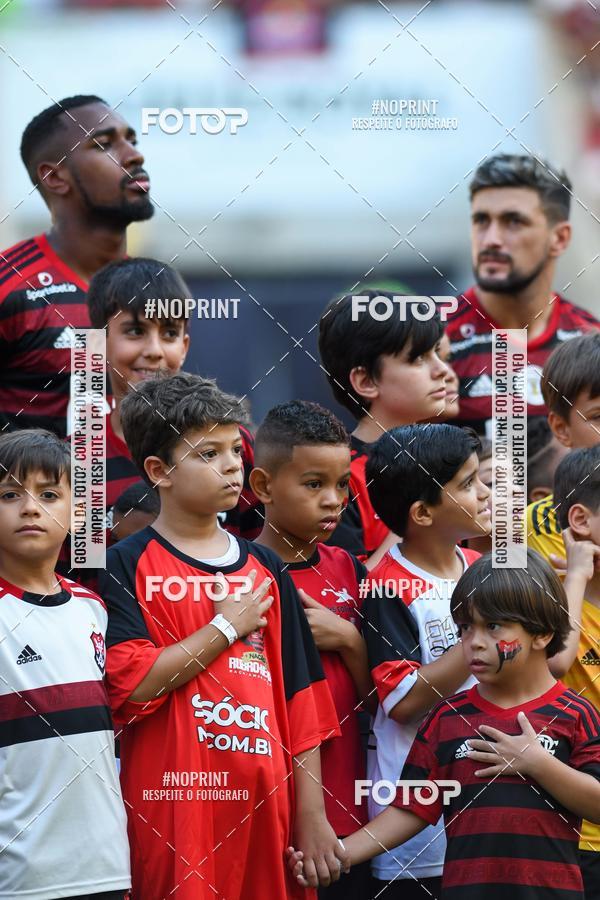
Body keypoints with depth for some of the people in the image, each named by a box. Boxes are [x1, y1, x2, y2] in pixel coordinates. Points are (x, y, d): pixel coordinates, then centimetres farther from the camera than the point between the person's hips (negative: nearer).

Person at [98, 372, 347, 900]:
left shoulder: (265, 571, 13)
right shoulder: (127, 568, -1)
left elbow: (301, 703, 11)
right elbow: (129, 685, -15)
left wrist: (312, 818, 5)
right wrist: (228, 627, -8)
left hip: (264, 807, 4)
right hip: (174, 812, -4)